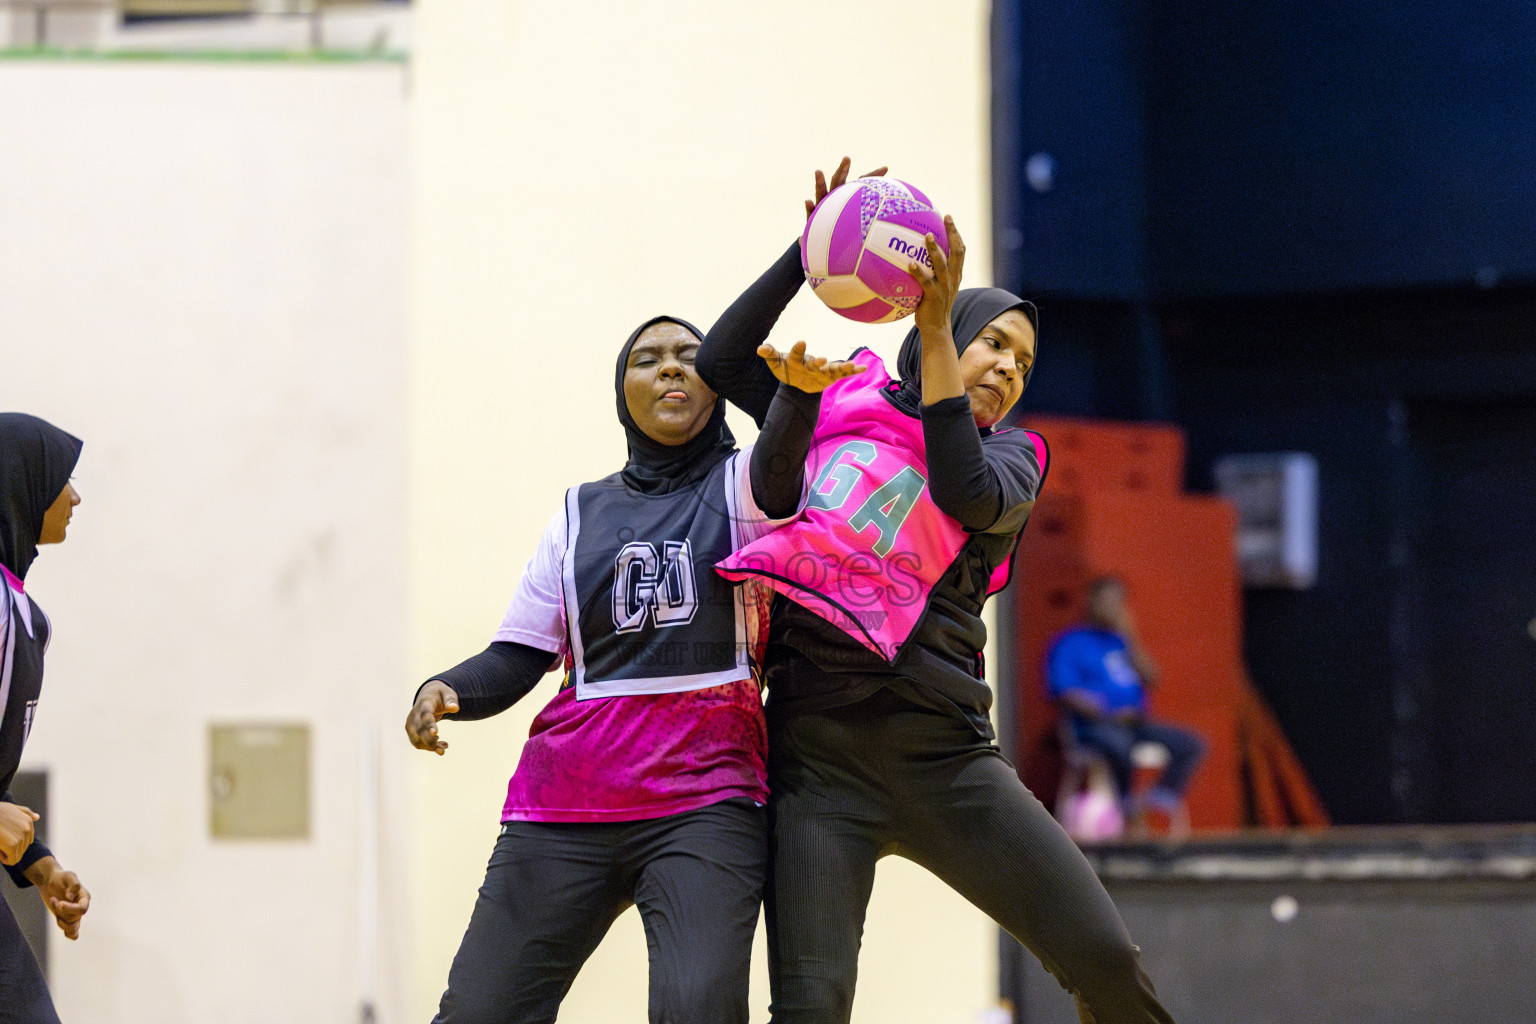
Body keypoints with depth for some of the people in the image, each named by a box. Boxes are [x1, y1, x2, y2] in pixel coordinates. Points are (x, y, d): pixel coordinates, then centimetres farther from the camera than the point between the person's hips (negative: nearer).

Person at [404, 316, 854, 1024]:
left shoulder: (740, 487, 8)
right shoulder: (580, 514, 17)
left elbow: (781, 467, -17)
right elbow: (515, 659, 14)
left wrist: (802, 391, -40)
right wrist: (447, 692, -9)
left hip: (706, 800, -3)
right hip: (564, 804, 3)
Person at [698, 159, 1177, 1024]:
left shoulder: (1010, 457, 15)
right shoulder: (849, 402, 18)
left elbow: (968, 493, -8)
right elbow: (724, 360, 11)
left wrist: (935, 326, -13)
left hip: (942, 756, 1)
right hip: (818, 757, -1)